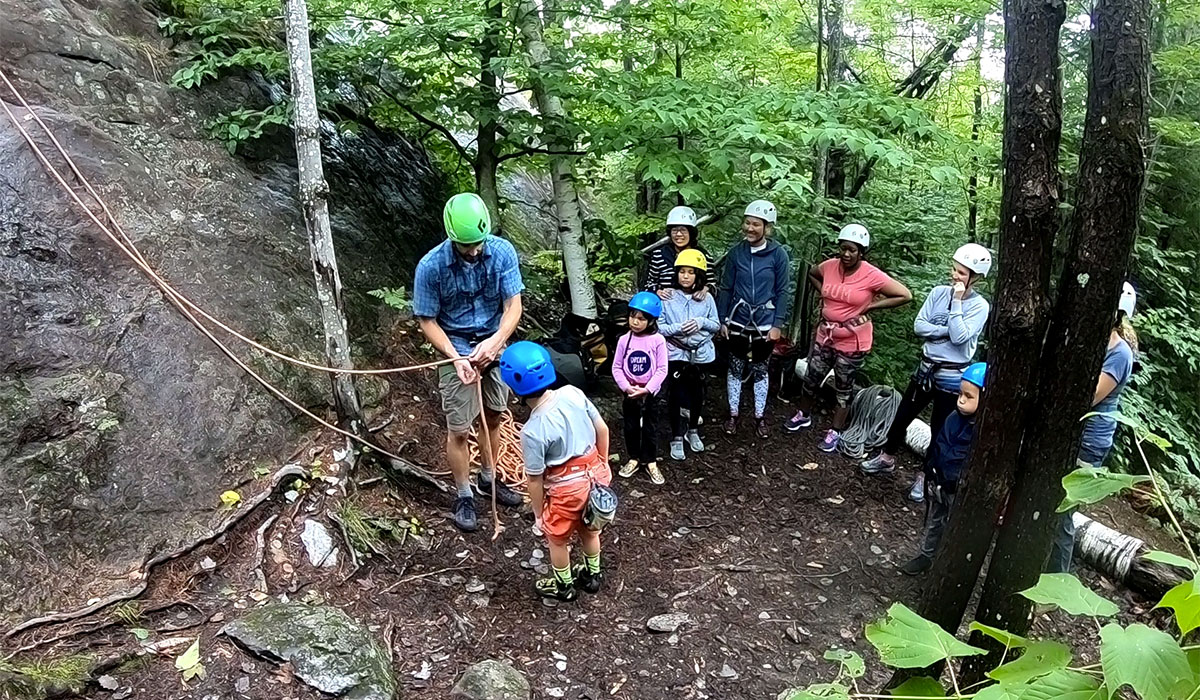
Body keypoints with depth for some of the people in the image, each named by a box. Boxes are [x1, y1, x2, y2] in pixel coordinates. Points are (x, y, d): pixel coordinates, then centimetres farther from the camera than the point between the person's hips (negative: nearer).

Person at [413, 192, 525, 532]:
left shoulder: (503, 252, -16)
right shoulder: (431, 266, -22)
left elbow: (513, 305, -14)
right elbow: (428, 321, -13)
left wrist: (495, 341, -31)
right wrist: (457, 358, -25)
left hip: (493, 346, 3)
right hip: (456, 351, -3)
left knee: (494, 418, 18)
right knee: (458, 430, 3)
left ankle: (489, 479, 40)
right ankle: (464, 496, 23)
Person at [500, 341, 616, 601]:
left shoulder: (532, 431, -28)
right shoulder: (573, 393, -15)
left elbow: (535, 480, -17)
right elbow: (603, 429, -3)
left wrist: (538, 515, -1)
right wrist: (603, 464, 14)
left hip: (566, 488, -6)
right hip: (595, 473, 6)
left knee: (556, 538, 23)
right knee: (588, 528, 30)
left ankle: (563, 585, 45)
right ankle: (592, 575, 52)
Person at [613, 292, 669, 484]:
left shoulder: (657, 340, -14)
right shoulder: (624, 340, -8)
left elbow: (662, 369, -13)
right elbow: (617, 367, -4)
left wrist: (647, 389, -19)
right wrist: (626, 387, -17)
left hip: (650, 393, -2)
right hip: (630, 393, 2)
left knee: (650, 428, 11)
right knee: (631, 427, 15)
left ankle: (651, 462, 25)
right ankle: (634, 458, 32)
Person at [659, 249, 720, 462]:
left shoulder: (706, 298, -3)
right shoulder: (668, 298, -8)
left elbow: (716, 325, 3)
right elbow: (658, 327, -8)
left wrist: (702, 322, -16)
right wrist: (678, 328, -22)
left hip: (701, 354, 2)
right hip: (676, 354, -2)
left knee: (697, 394, 16)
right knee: (675, 396, 2)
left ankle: (693, 431, 37)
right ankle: (676, 438, 17)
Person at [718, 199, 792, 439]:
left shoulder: (778, 254, -9)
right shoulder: (736, 252, -4)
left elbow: (782, 291, -5)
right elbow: (726, 288, 2)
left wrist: (777, 324, -8)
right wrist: (722, 320, 2)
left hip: (765, 324, -1)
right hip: (738, 322, 2)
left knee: (760, 370, 12)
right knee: (735, 368, 11)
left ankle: (760, 417, 26)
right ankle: (733, 414, 26)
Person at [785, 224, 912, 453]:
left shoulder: (872, 275, -19)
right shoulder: (829, 266, -6)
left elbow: (905, 295, -18)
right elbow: (811, 274, 18)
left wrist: (870, 306, -17)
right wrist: (824, 295, 3)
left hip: (852, 342, -4)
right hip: (825, 336, 4)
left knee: (844, 389, 12)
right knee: (810, 380, 18)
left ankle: (835, 432, 29)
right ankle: (804, 415, 43)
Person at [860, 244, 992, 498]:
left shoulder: (980, 306, -12)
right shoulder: (939, 292, -1)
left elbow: (959, 336, -25)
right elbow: (919, 326, -6)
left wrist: (957, 301, -21)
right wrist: (948, 330, -18)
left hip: (952, 377, -4)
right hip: (926, 368, 4)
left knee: (940, 431, 8)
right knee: (902, 416, 15)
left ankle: (927, 477, 26)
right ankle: (887, 458, 36)